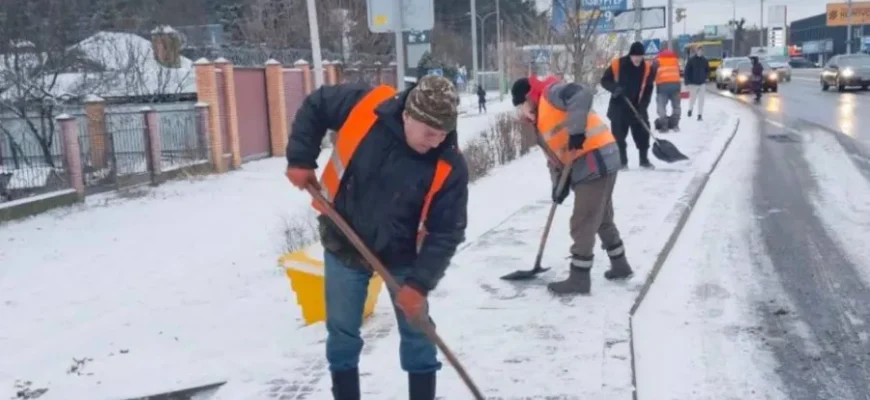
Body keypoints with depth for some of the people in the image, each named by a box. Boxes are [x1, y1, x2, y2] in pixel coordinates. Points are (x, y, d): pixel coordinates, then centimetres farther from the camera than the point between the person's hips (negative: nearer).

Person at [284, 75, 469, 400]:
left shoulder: (449, 167, -25)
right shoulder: (364, 104, -24)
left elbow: (447, 234, -19)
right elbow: (314, 106, -6)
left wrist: (419, 282, -26)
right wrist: (301, 159, -11)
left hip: (401, 253, 0)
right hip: (344, 243, 1)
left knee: (416, 333, 7)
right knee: (342, 332, 10)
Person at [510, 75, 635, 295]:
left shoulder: (551, 93, -8)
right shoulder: (542, 118, 20)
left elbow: (582, 94, -27)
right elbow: (556, 152, 16)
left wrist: (576, 130, -30)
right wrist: (559, 183, 4)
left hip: (596, 161, -10)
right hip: (596, 164, 10)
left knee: (583, 223, -2)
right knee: (602, 219, 23)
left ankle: (579, 278, 6)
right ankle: (620, 265, 37)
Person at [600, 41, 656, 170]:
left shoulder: (647, 68, -6)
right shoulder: (617, 65, -13)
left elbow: (648, 90, -3)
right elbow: (604, 81, -4)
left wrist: (642, 107, -12)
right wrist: (614, 88, -24)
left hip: (637, 108, 2)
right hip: (618, 108, -2)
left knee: (643, 133, 6)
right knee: (618, 135, 2)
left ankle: (644, 159, 20)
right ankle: (621, 161, 12)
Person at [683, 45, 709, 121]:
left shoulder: (704, 60, 3)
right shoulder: (691, 59, -6)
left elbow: (708, 70, 18)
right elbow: (686, 71, -7)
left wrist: (705, 78, 7)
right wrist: (687, 82, -12)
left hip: (702, 83, 2)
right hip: (693, 83, -2)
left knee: (701, 100, -1)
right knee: (692, 99, 6)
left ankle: (700, 115, 3)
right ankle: (690, 110, 33)